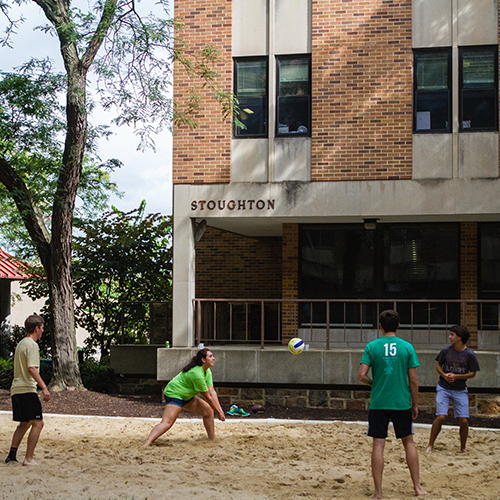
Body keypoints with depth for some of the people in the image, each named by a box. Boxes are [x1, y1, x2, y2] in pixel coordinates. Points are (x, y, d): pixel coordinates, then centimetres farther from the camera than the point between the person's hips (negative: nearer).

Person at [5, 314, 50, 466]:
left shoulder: (21, 344, 19)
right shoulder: (31, 345, -11)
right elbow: (32, 369, -20)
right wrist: (44, 388, -22)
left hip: (16, 389, 10)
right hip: (27, 389, -10)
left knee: (24, 423, 17)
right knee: (38, 423, -6)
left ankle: (12, 455, 14)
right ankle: (29, 459, -8)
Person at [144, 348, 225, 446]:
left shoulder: (208, 372, 3)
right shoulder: (197, 374, -27)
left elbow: (212, 392, -1)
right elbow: (207, 397, -20)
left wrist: (220, 410, -9)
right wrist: (218, 413, -11)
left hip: (187, 396, 10)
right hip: (174, 393, -10)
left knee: (208, 411, 9)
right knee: (167, 422, -25)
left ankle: (212, 440, 19)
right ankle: (146, 444, -35)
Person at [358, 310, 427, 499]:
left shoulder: (371, 346, -3)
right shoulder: (407, 347, -2)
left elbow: (361, 376, -8)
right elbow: (413, 380, -2)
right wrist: (415, 404, 8)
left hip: (378, 403, -1)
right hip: (402, 403, 1)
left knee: (378, 445, 2)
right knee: (409, 442, 15)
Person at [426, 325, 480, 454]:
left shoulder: (469, 354, -6)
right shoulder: (446, 350, -3)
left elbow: (473, 373, -1)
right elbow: (438, 365, 9)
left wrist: (456, 376, -15)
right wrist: (444, 375, -12)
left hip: (460, 390, 0)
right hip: (443, 388, 0)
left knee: (464, 420, -5)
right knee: (441, 417, -14)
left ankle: (463, 448, 16)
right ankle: (430, 445, 1)